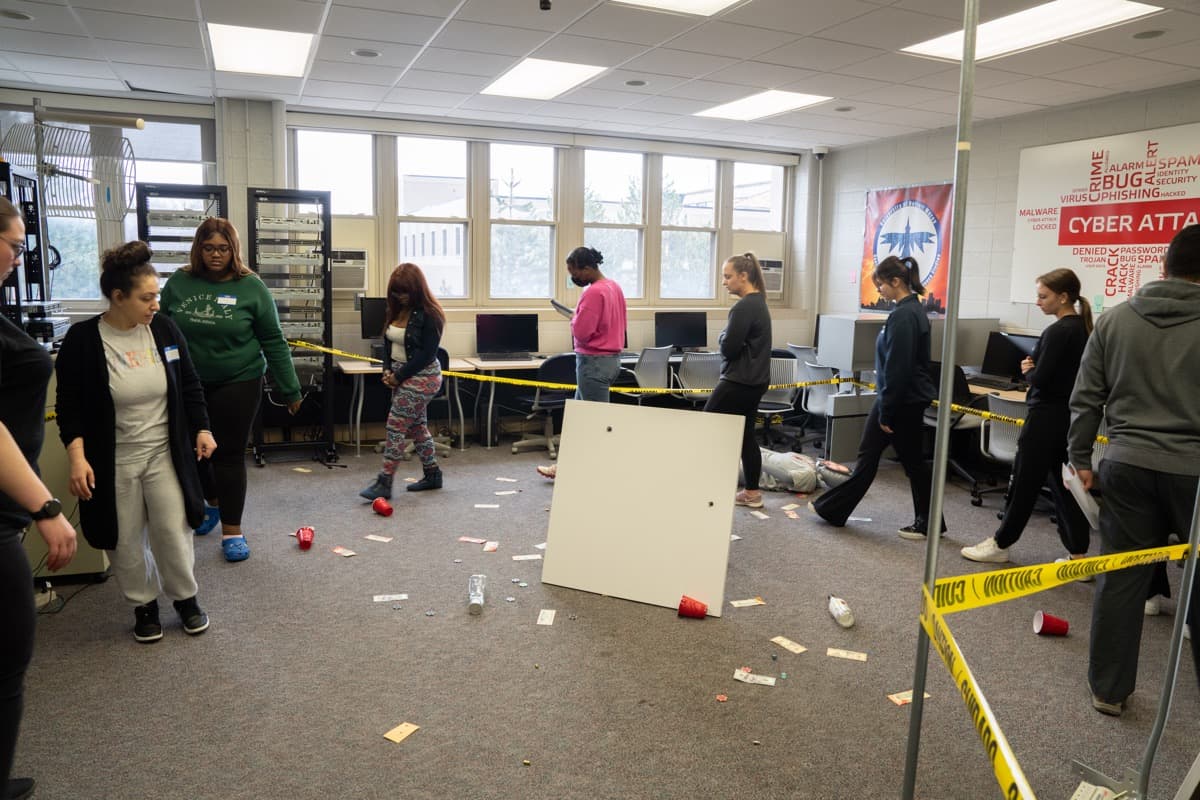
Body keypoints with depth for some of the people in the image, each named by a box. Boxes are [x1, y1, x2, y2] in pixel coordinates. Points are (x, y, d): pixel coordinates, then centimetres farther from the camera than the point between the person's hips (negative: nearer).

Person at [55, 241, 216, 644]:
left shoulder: (164, 329, -4)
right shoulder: (82, 339, -12)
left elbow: (190, 385, 7)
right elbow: (70, 406, -8)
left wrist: (202, 429, 3)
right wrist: (77, 456, -17)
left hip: (164, 455, 2)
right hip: (113, 462, -2)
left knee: (173, 531, 5)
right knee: (126, 541, 10)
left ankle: (186, 598, 26)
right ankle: (144, 605, 30)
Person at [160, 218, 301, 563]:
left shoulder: (251, 287, -8)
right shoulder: (178, 282, -1)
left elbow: (273, 342, -6)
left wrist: (290, 389, -5)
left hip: (238, 383, -3)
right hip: (187, 384, 3)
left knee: (230, 454, 1)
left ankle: (232, 530, 12)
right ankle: (212, 502, 43)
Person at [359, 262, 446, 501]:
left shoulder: (429, 314, -16)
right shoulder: (397, 309, 7)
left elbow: (427, 354, -18)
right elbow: (390, 342, 14)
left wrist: (399, 376, -15)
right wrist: (388, 370, 0)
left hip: (421, 376, -8)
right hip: (400, 375, 8)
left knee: (396, 426, -9)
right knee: (417, 426, 14)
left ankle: (384, 483, -5)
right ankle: (432, 475, 27)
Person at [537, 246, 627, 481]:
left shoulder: (594, 292, -20)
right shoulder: (614, 286, 10)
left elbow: (581, 332, -24)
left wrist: (574, 318, -4)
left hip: (594, 362, -10)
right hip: (611, 357, 10)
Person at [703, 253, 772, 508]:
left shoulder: (744, 307, -19)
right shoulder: (758, 302, 13)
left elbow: (729, 347, -19)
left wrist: (723, 336, -2)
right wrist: (729, 338, 4)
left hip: (739, 382, -10)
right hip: (754, 380, 10)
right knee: (745, 436, 13)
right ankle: (752, 493, 18)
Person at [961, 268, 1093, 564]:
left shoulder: (1057, 331, -18)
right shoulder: (1083, 329, 10)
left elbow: (1041, 379, -21)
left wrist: (1027, 371, -1)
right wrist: (1035, 369, 2)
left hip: (1047, 417, -9)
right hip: (1071, 415, 9)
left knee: (1025, 481, 3)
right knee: (1064, 484, 12)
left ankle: (1000, 544, 17)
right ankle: (1078, 554, 14)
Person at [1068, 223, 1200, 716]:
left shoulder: (1114, 320, 2)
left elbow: (1086, 398, 4)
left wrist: (1081, 458, 12)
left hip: (1128, 467, 2)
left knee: (1119, 581, 10)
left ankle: (1108, 689, 20)